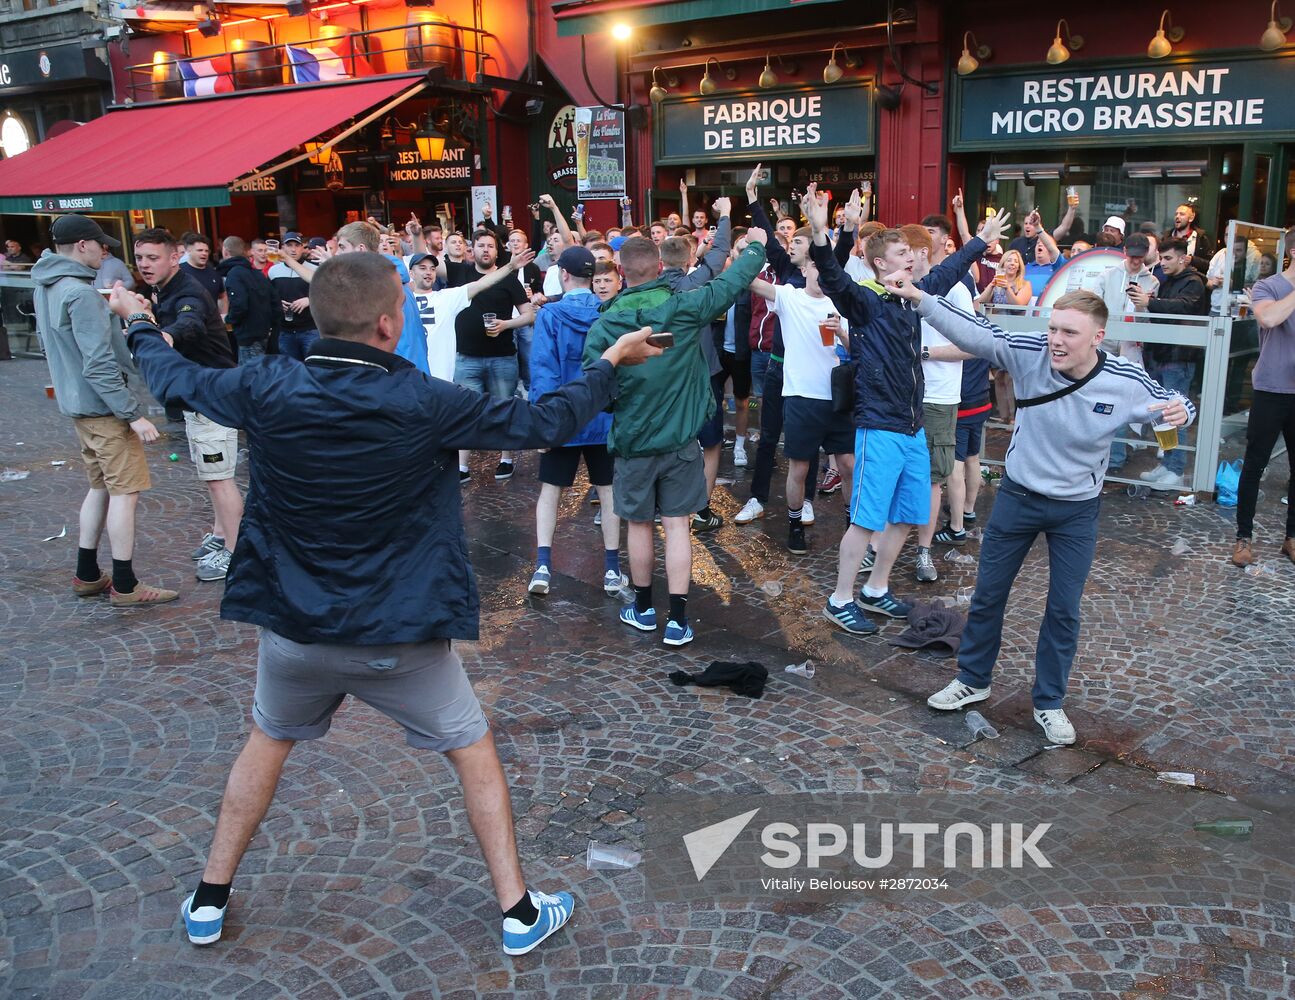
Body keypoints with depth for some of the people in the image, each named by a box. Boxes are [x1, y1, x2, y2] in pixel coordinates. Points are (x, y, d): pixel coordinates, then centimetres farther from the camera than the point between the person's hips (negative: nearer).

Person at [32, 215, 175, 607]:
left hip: (76, 402, 10)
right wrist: (134, 414, -22)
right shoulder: (80, 293, -20)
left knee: (101, 486, 17)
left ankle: (87, 575, 24)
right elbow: (99, 365, -24)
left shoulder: (46, 287, 10)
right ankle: (125, 586, 2)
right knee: (125, 491, -3)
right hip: (102, 406, -9)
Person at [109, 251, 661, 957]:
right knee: (473, 749, 16)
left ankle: (208, 902, 38)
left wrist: (139, 323, 30)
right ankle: (518, 911, 21)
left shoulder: (267, 391, -12)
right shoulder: (426, 403, -19)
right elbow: (544, 422, -10)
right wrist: (610, 362, 6)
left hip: (294, 628, 3)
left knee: (268, 742, 28)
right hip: (402, 636, -3)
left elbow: (173, 377, 8)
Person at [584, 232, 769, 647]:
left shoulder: (603, 325, -12)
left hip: (632, 442, 0)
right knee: (676, 525, 5)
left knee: (639, 524, 15)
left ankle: (643, 609, 29)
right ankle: (678, 620, 7)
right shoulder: (684, 308, -12)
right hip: (680, 441, 0)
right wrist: (756, 245, 19)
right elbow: (731, 281, 2)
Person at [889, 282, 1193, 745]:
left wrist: (1180, 410, -26)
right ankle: (972, 680, 33)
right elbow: (975, 331, -21)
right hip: (1018, 496, 1)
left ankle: (1049, 703, 28)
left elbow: (1169, 403, -2)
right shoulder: (1029, 352, -21)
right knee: (988, 594, 11)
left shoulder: (1127, 384, -20)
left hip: (1077, 510, 0)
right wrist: (919, 297, -32)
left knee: (1064, 610, 8)